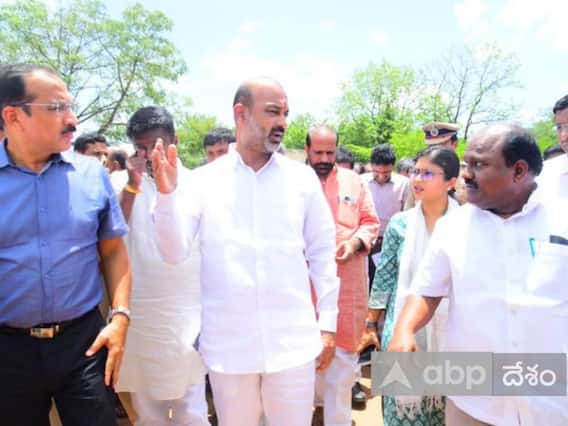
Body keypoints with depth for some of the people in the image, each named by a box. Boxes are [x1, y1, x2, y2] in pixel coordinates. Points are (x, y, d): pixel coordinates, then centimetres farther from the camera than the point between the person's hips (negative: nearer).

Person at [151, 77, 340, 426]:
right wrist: (167, 194, -21)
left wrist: (327, 322, 4)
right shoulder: (204, 180, -2)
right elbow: (175, 252, -6)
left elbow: (322, 252, 4)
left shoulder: (303, 178, 0)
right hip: (228, 345, 0)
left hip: (293, 342, 1)